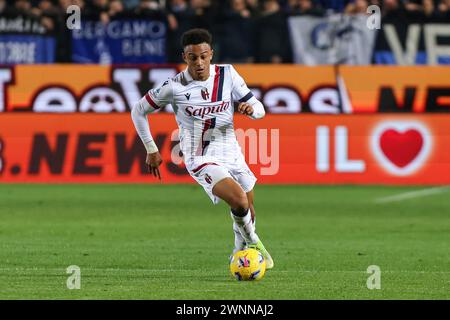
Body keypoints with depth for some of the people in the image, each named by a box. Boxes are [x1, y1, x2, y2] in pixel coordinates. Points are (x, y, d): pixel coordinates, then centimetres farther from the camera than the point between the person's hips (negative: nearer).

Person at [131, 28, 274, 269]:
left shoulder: (227, 74, -4)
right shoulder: (174, 87, -13)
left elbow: (259, 109, 0)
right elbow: (138, 111, 1)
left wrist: (251, 108, -24)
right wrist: (151, 150, 1)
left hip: (231, 153, 5)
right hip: (201, 159, -5)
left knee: (247, 212, 15)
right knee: (239, 200, -26)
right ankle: (253, 243, 2)